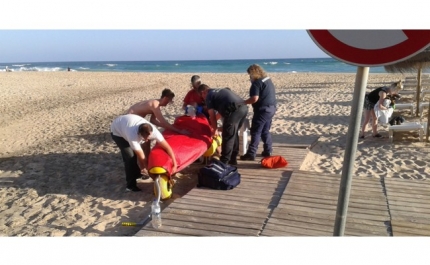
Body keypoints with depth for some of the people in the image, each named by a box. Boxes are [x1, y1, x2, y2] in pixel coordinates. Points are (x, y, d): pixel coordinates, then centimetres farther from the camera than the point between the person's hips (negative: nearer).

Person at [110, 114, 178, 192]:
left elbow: (167, 146, -29)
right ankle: (130, 185, -2)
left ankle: (137, 173, 26)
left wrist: (175, 164, -30)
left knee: (146, 149, 2)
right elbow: (141, 156, -33)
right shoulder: (133, 136, -45)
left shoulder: (152, 131, -33)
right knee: (130, 157, -15)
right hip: (117, 131, -6)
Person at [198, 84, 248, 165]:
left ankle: (224, 162, 7)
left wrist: (215, 129, 19)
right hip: (244, 107, 8)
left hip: (234, 109, -8)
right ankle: (233, 159, 29)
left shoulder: (208, 96, 10)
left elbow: (212, 115, 7)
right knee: (234, 133, 21)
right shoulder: (220, 91, 33)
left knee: (227, 136, 1)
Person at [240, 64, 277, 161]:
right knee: (265, 131, 17)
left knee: (255, 132, -5)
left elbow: (255, 98, -24)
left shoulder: (257, 83, -14)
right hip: (271, 108, 9)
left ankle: (251, 154, -5)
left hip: (262, 110, -9)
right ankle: (268, 151, 20)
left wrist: (243, 102, -12)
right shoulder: (268, 80, 14)